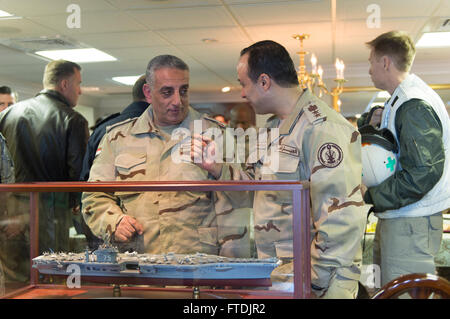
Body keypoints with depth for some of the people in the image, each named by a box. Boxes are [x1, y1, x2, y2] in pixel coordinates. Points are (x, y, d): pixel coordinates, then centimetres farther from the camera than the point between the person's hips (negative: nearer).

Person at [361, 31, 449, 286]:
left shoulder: (415, 106, -17)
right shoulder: (401, 100, 17)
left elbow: (423, 173, -25)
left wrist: (371, 194, -18)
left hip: (412, 223, -10)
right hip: (394, 217, 10)